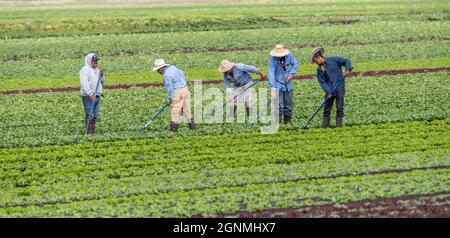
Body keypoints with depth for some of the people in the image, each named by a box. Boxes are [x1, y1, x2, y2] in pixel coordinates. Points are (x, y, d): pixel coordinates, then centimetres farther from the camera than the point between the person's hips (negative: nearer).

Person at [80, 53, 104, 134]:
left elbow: (101, 82, 26)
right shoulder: (85, 70, -8)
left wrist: (101, 76, 5)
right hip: (88, 96, -8)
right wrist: (91, 94, -23)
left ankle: (92, 129, 17)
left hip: (97, 95, 8)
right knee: (89, 114, -11)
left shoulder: (97, 70, 19)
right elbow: (84, 83, -17)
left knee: (95, 115, 10)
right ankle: (88, 131, -9)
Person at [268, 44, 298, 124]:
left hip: (288, 84, 4)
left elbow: (295, 64, 8)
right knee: (279, 105, -10)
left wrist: (291, 74, -8)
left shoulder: (289, 55, -9)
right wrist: (273, 89, -36)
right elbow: (271, 74, -28)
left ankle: (288, 120, 22)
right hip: (278, 84, -4)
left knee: (288, 103, 10)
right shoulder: (272, 59, -22)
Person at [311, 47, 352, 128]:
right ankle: (325, 126, 11)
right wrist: (328, 92, -14)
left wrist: (348, 69, -17)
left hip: (339, 89, -4)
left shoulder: (333, 60, -4)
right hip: (329, 90, 4)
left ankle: (339, 125, 0)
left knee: (339, 108, -4)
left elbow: (347, 61, 1)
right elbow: (322, 82, 0)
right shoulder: (319, 69, 6)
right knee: (327, 109, 5)